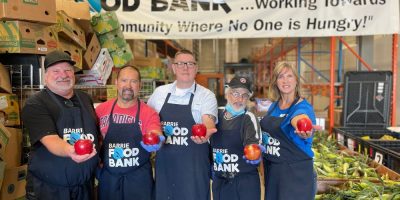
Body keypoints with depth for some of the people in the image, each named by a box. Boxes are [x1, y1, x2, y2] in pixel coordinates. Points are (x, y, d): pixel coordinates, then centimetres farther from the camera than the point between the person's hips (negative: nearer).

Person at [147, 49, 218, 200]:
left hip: (193, 165, -3)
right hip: (164, 163, 3)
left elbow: (209, 121, -19)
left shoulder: (206, 95, -4)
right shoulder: (159, 92, 7)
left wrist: (205, 133, -41)